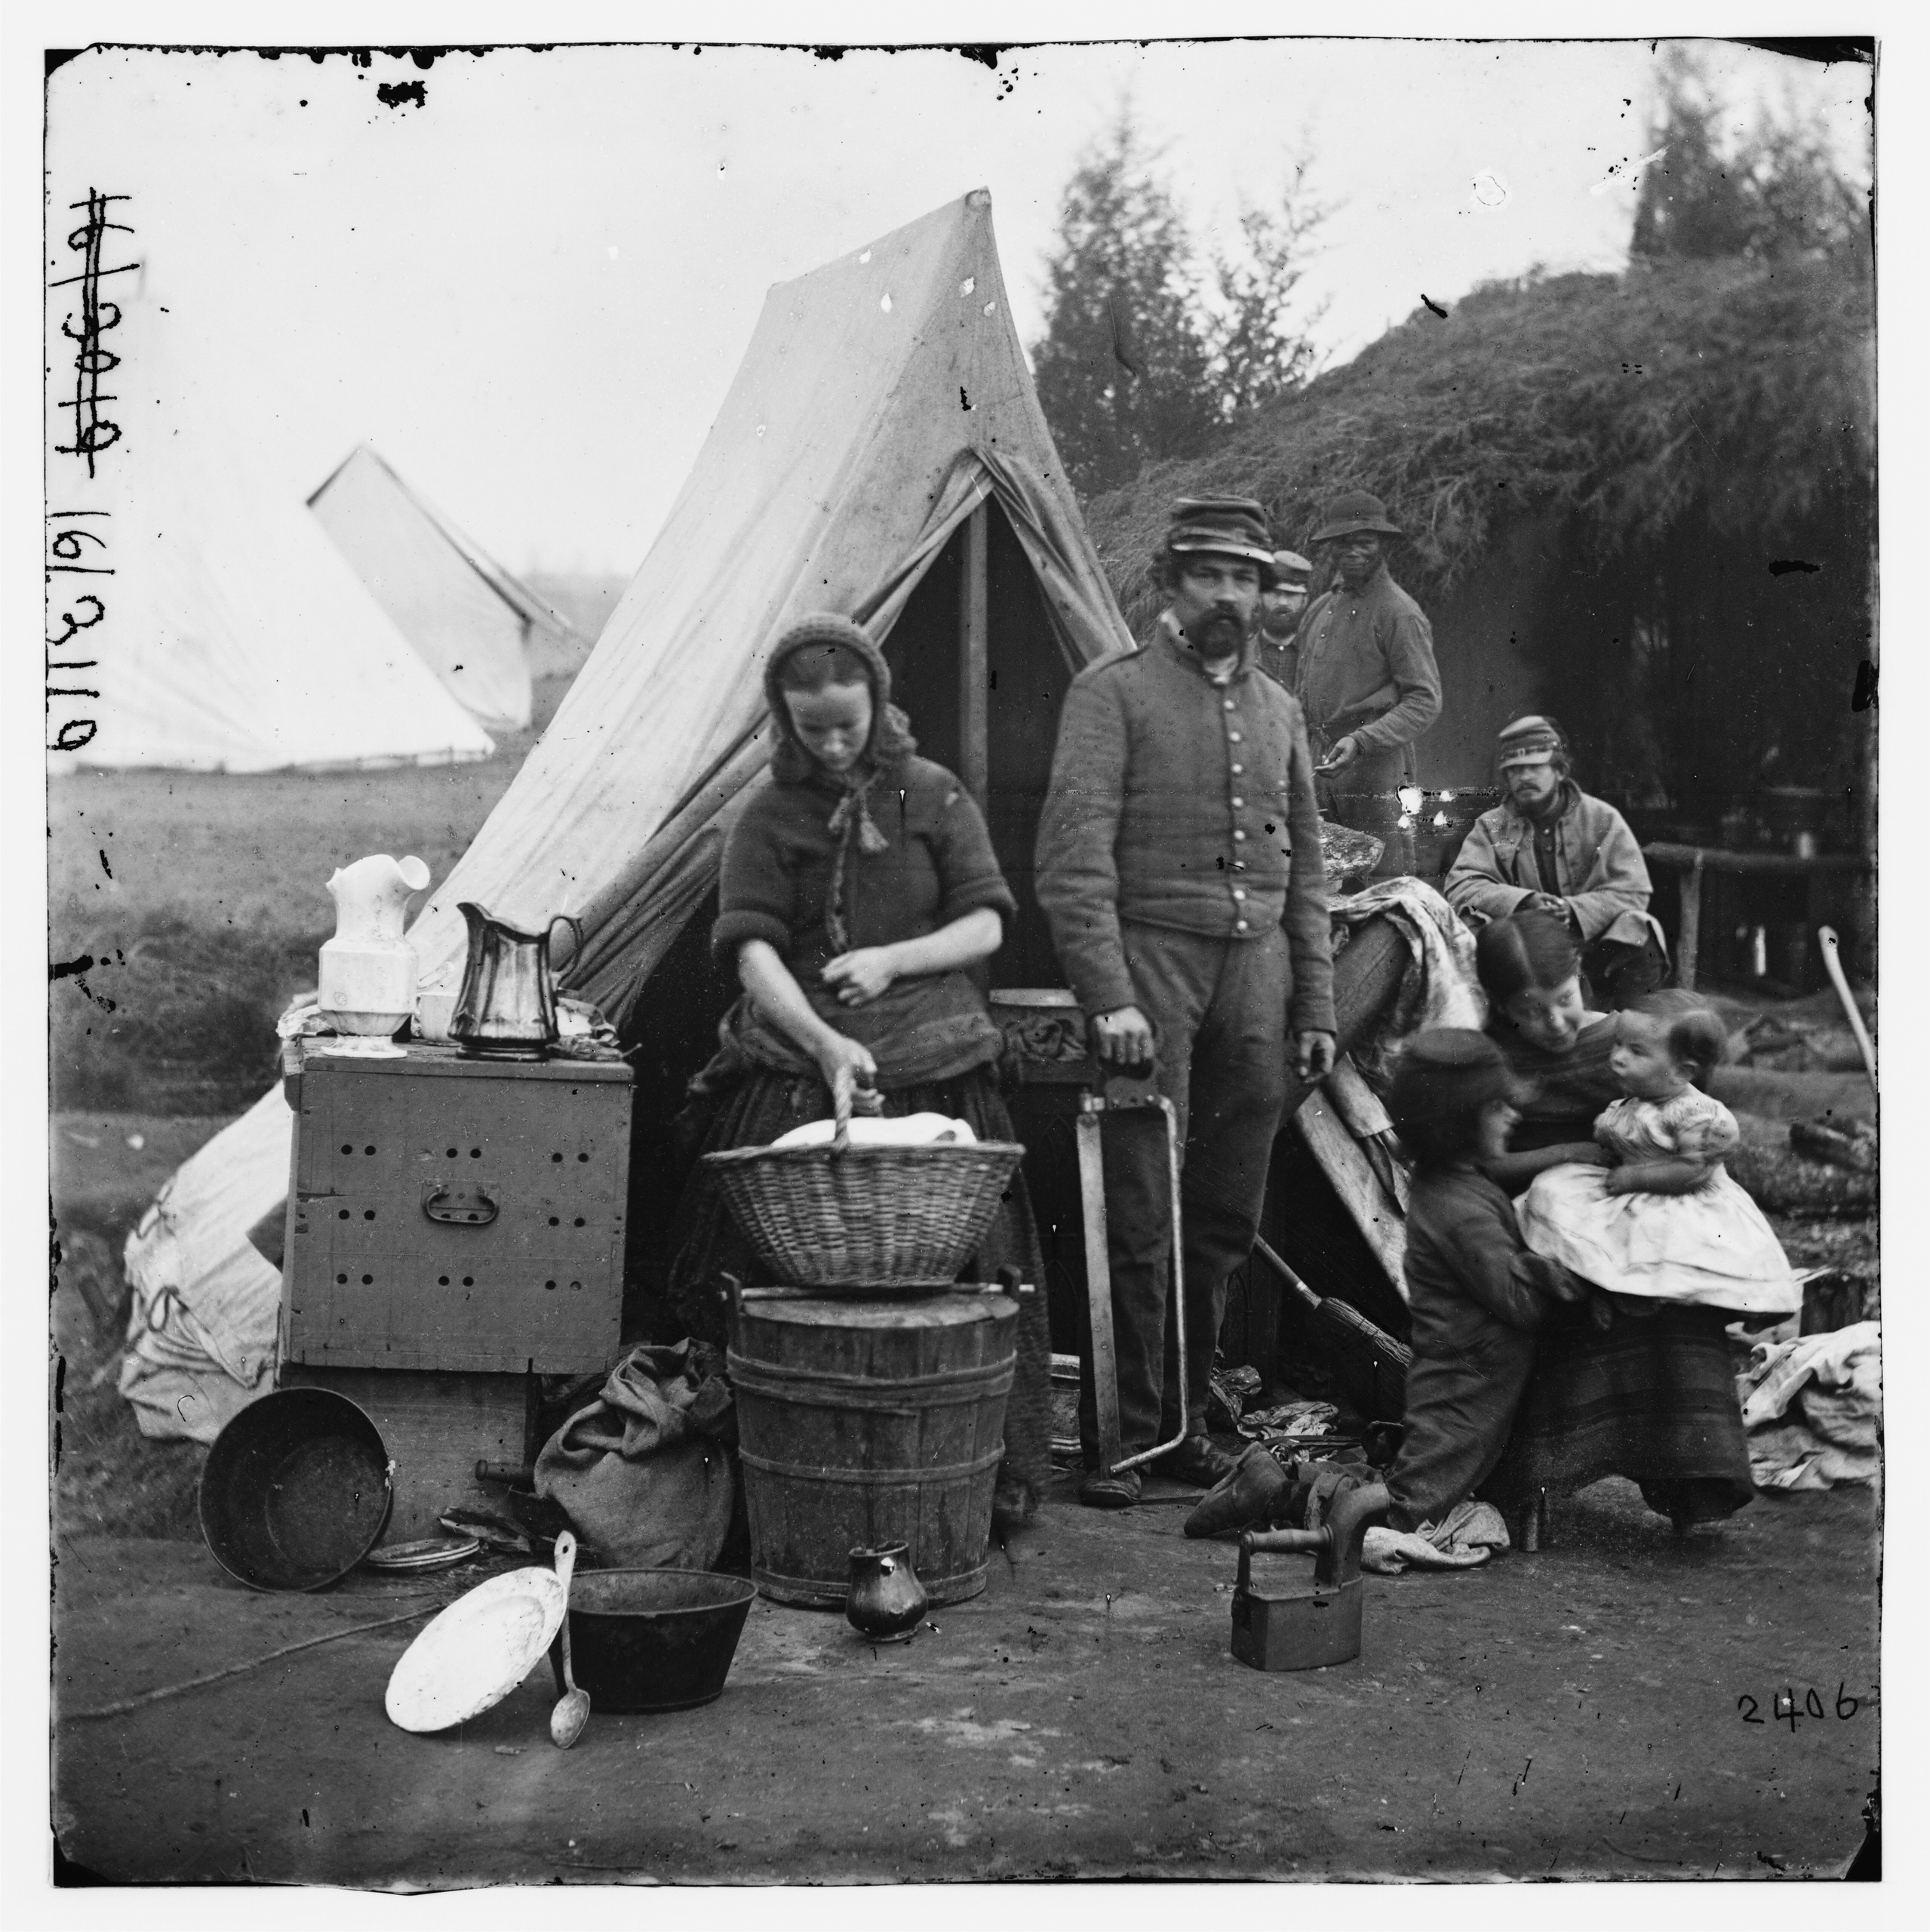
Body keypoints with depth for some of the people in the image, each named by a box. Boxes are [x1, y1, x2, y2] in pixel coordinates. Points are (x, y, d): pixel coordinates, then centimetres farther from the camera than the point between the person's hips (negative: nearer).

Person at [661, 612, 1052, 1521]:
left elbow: (985, 927, 7)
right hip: (796, 1075, 0)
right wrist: (824, 1043, -23)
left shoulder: (932, 797, 8)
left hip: (930, 1074, 1)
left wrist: (893, 959, -11)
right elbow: (755, 952, -7)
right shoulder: (769, 817, 5)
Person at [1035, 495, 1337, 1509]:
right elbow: (1075, 856, -10)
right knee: (1139, 1219, -5)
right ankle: (1120, 1436, 6)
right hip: (1153, 964, -5)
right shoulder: (1113, 692, -1)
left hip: (1256, 973, 6)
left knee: (1225, 1218, 9)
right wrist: (1108, 996, -18)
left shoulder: (1277, 710, 17)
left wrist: (1315, 1007, 13)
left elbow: (1306, 870, 19)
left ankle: (1184, 1418, 21)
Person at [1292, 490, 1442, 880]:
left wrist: (1360, 741, -20)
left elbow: (1425, 702, -11)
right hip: (1318, 766, 7)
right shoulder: (1321, 609, 16)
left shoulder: (1399, 613, -7)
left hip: (1376, 769, -7)